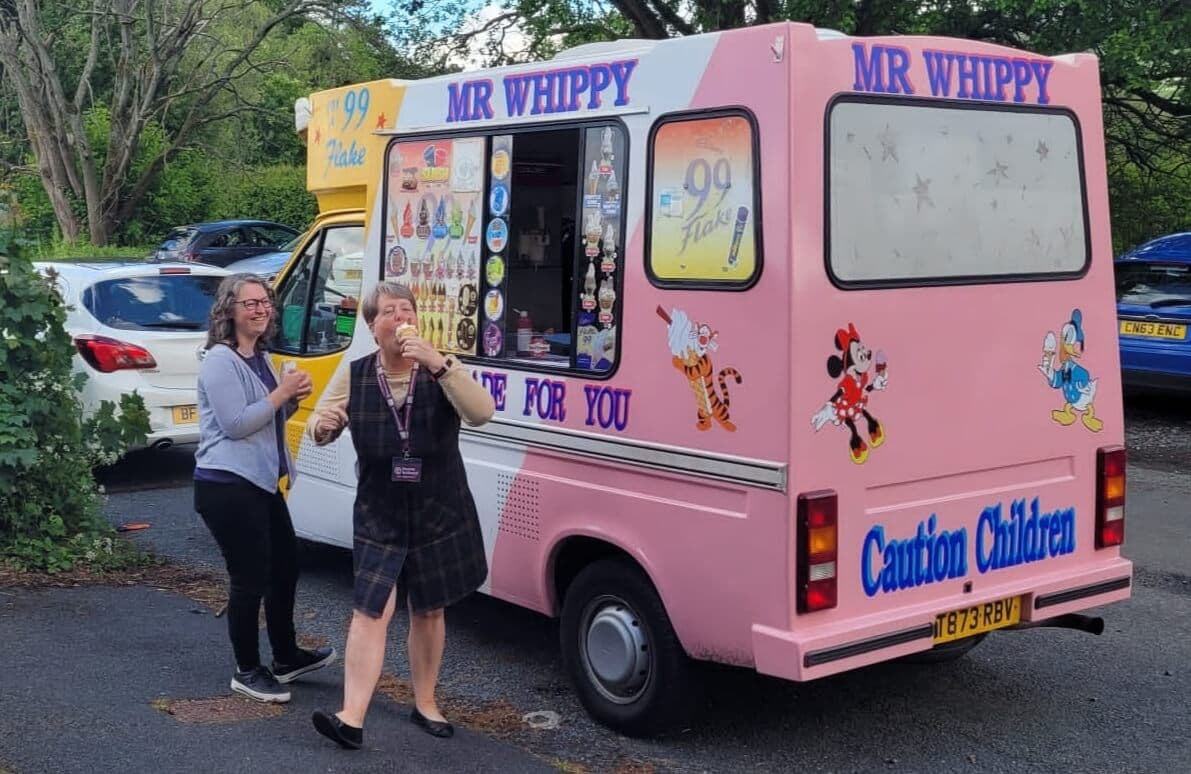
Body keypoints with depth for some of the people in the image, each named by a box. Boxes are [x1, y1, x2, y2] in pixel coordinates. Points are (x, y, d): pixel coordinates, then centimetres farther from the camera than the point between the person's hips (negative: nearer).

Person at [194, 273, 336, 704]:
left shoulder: (260, 358, 15)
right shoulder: (220, 361, -13)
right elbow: (235, 424, -20)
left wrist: (293, 399, 4)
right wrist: (282, 392, -18)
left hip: (261, 482, 10)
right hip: (228, 486, -10)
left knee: (285, 566, 17)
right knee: (250, 578, -4)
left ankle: (287, 658, 32)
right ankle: (247, 672, 11)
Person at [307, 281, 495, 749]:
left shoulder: (441, 371, -8)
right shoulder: (354, 375, -3)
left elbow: (482, 413, -25)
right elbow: (319, 425, 6)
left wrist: (438, 364, -35)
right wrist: (321, 426, -20)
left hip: (440, 514, 0)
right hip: (379, 517, 0)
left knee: (428, 611, 12)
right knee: (371, 611, -8)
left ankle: (425, 704, 28)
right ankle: (352, 719, -8)